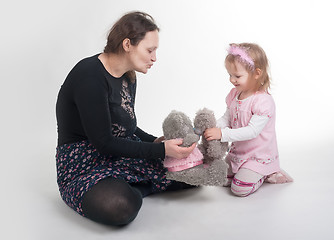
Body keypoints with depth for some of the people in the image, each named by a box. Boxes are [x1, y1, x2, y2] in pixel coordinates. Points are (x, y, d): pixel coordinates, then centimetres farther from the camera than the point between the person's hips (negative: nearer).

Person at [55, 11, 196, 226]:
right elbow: (104, 143, -23)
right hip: (85, 166, -8)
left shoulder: (128, 77, 6)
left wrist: (158, 142, -2)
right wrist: (161, 149, -23)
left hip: (123, 154, 8)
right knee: (121, 208, -40)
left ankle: (125, 189, -3)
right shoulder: (89, 77, -22)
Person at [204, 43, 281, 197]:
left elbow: (252, 131, -31)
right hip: (238, 152, 8)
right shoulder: (235, 94, 0)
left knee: (240, 189, -14)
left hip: (259, 156, -8)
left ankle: (264, 174, 13)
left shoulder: (264, 101, -25)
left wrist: (223, 134, -36)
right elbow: (227, 118, 6)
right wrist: (214, 127, -17)